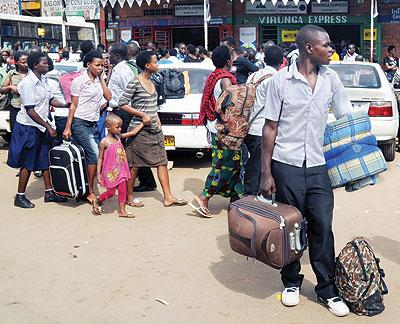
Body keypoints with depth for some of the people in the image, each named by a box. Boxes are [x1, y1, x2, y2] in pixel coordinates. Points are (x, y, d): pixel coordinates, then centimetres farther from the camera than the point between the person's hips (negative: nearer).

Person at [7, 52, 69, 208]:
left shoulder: (43, 80, 6)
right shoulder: (27, 83, -19)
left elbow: (49, 99, 14)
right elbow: (30, 110, -22)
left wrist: (66, 105, -1)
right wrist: (48, 126, -20)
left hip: (41, 126, 8)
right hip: (28, 127, -8)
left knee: (46, 160, 12)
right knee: (28, 164, 0)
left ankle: (49, 192, 22)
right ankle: (20, 197, 12)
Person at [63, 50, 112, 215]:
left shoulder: (99, 80, 12)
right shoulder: (79, 81, -6)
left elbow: (108, 97, 1)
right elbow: (73, 105, -7)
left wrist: (102, 78, 1)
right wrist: (68, 127, -10)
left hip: (93, 124, 7)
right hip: (80, 123, -7)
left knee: (89, 157, 4)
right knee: (95, 155, -15)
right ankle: (91, 193, -6)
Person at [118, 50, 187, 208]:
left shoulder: (151, 82, 12)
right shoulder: (135, 83, -11)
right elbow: (122, 104, -13)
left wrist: (157, 120, 12)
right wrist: (142, 115, -17)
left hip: (154, 130, 8)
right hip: (140, 130, -8)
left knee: (162, 162, 4)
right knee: (134, 165, 2)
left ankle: (168, 197, 8)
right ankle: (129, 197, 15)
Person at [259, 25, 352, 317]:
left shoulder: (330, 78, 3)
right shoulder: (281, 81, -6)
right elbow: (270, 128, -3)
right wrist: (266, 174, -5)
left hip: (318, 166, 3)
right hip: (286, 165, -2)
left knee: (322, 227, 4)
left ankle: (327, 289, 17)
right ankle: (292, 282, 27)